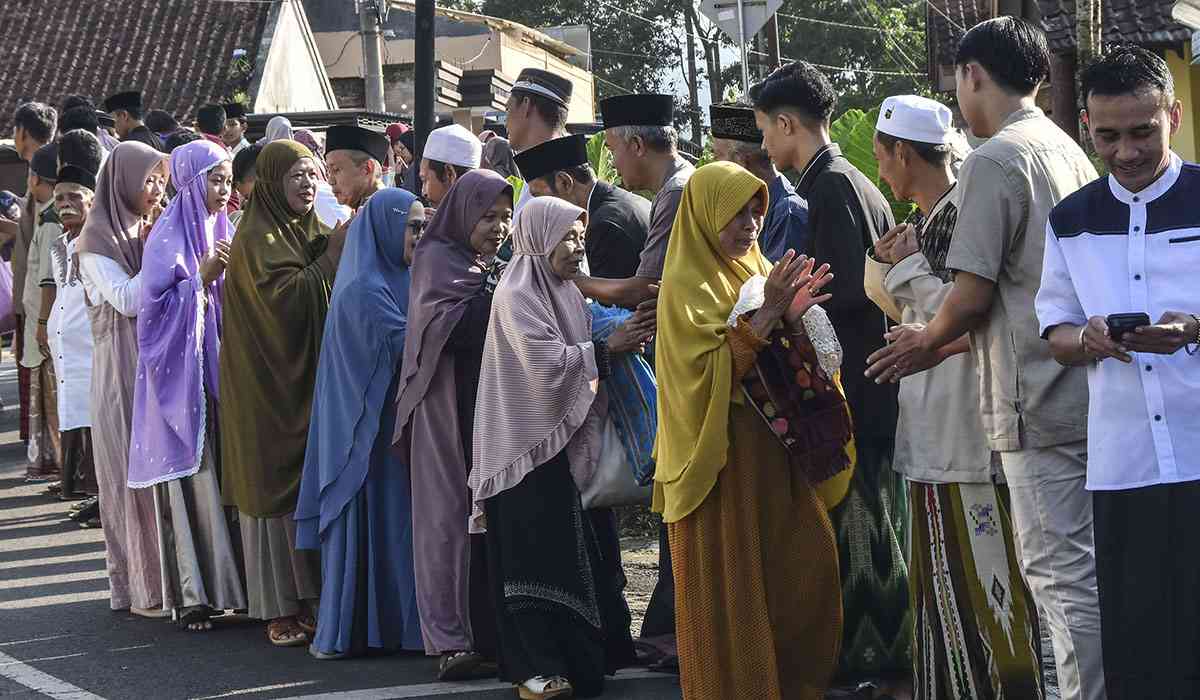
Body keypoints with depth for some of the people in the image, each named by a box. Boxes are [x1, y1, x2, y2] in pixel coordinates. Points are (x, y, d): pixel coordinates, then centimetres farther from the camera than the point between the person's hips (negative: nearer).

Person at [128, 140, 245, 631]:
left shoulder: (218, 230, 14)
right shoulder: (169, 235, -8)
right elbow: (156, 302, -15)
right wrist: (203, 277, -20)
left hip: (217, 367, 7)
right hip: (181, 372, -7)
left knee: (222, 472, 5)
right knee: (188, 475, -7)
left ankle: (225, 583, 9)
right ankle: (190, 594, -3)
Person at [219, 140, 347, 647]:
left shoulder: (307, 230, 15)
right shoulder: (258, 238, -11)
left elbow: (323, 295, 12)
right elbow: (285, 296, -24)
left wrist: (333, 249, -3)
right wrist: (333, 255, -17)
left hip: (305, 381, 8)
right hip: (270, 382, -8)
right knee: (276, 486, -5)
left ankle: (301, 599, 13)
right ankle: (280, 610, -1)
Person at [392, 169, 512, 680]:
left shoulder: (496, 266, 21)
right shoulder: (437, 258, -1)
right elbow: (444, 322, -16)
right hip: (449, 409, -7)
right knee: (450, 516, -8)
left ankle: (488, 633, 4)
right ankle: (452, 641, -11)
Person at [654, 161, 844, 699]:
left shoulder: (759, 270, 12)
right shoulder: (687, 284, -8)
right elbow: (709, 368, -19)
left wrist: (792, 316, -8)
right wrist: (766, 314, -23)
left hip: (773, 446, 7)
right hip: (722, 452, -7)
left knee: (806, 557, 5)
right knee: (732, 577, -3)